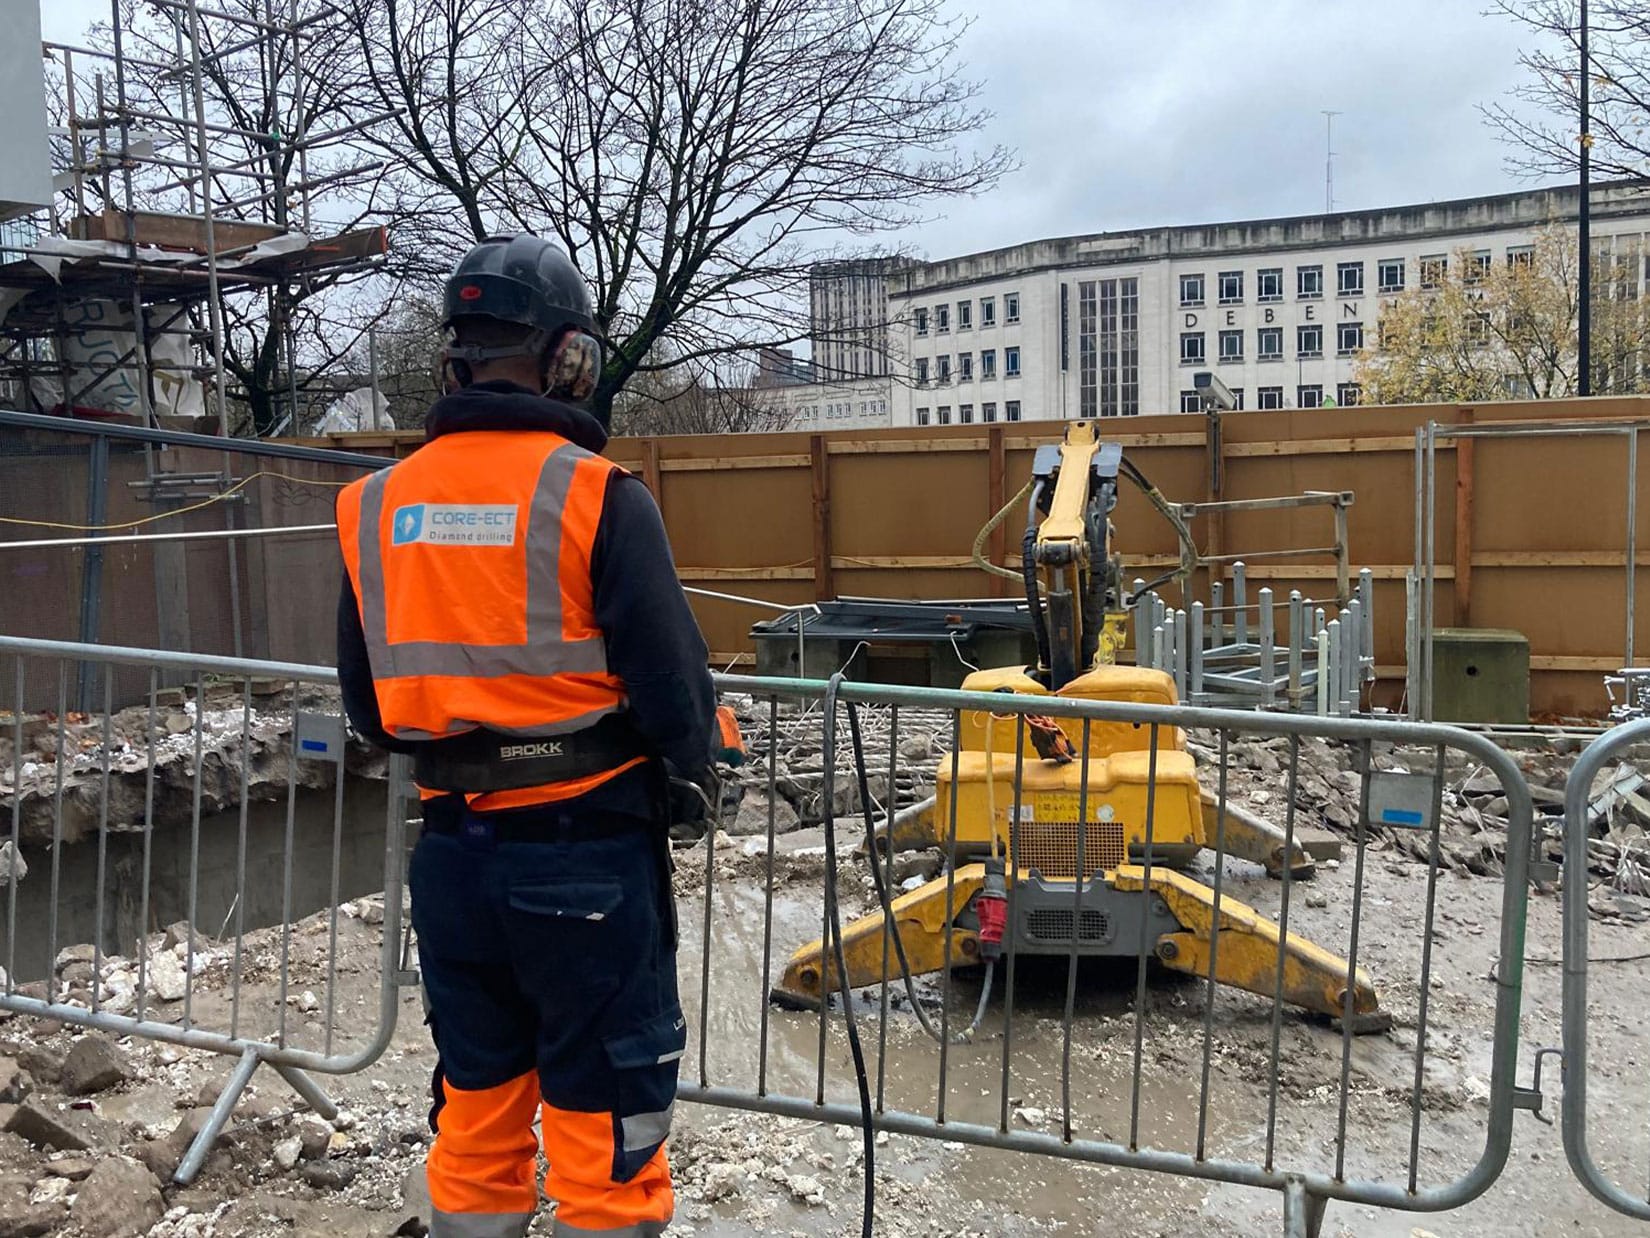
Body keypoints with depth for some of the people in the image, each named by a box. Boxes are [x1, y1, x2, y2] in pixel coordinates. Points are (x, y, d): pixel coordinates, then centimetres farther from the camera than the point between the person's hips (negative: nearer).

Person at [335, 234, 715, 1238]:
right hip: (588, 858, -5)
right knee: (605, 1114, 8)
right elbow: (671, 685, -15)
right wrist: (694, 768, 6)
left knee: (475, 1097, 21)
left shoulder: (378, 506, 2)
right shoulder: (595, 495, -14)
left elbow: (369, 707, 10)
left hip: (452, 854, 5)